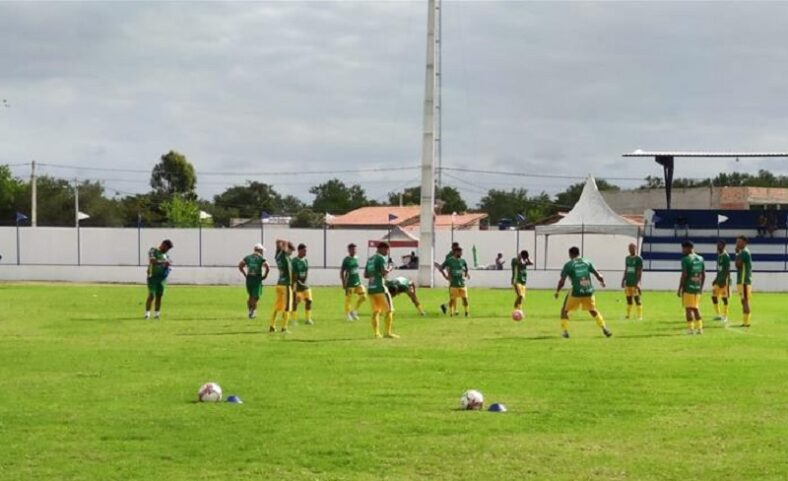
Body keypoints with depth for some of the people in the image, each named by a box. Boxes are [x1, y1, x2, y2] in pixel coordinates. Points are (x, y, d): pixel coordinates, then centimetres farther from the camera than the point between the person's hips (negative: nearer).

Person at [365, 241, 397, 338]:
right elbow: (384, 272, -19)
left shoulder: (370, 259, 15)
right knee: (389, 310, 0)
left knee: (375, 311, 11)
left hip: (370, 288, 8)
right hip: (380, 287, -8)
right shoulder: (381, 258, -9)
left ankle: (376, 333, 6)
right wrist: (389, 269, -1)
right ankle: (388, 332, -5)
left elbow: (365, 275, 18)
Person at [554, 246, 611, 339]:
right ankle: (604, 328, 15)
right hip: (589, 292, 4)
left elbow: (562, 281, -5)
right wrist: (602, 282, 32)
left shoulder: (568, 265, -2)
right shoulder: (587, 262, 8)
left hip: (576, 292, -4)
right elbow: (597, 275, 12)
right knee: (593, 310, 26)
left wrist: (557, 292, 9)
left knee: (564, 310, 15)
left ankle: (565, 331, 6)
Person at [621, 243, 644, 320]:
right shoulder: (627, 258, 14)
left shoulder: (639, 259, -6)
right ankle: (628, 315, 12)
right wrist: (623, 280, 15)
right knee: (628, 299, 7)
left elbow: (640, 271, -10)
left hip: (635, 282, -6)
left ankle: (640, 316, -3)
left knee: (637, 299, -6)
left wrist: (638, 282, -18)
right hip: (628, 282, 6)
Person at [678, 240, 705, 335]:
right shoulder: (700, 259, 11)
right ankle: (699, 328, 13)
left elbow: (684, 275, -15)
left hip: (688, 288, -6)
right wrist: (701, 287, 21)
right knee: (696, 308, 15)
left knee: (688, 308, -1)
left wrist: (679, 288, -10)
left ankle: (690, 328, -3)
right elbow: (703, 275, 13)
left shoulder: (686, 259, -11)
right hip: (697, 288, 6)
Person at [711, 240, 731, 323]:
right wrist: (716, 279, 22)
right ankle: (718, 315, 15)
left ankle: (725, 316, 4)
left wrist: (725, 280, -23)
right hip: (719, 279, 9)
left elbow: (727, 269, -18)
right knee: (714, 296, 7)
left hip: (724, 280, -9)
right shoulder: (719, 255, 14)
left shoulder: (726, 256, -13)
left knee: (724, 297, -3)